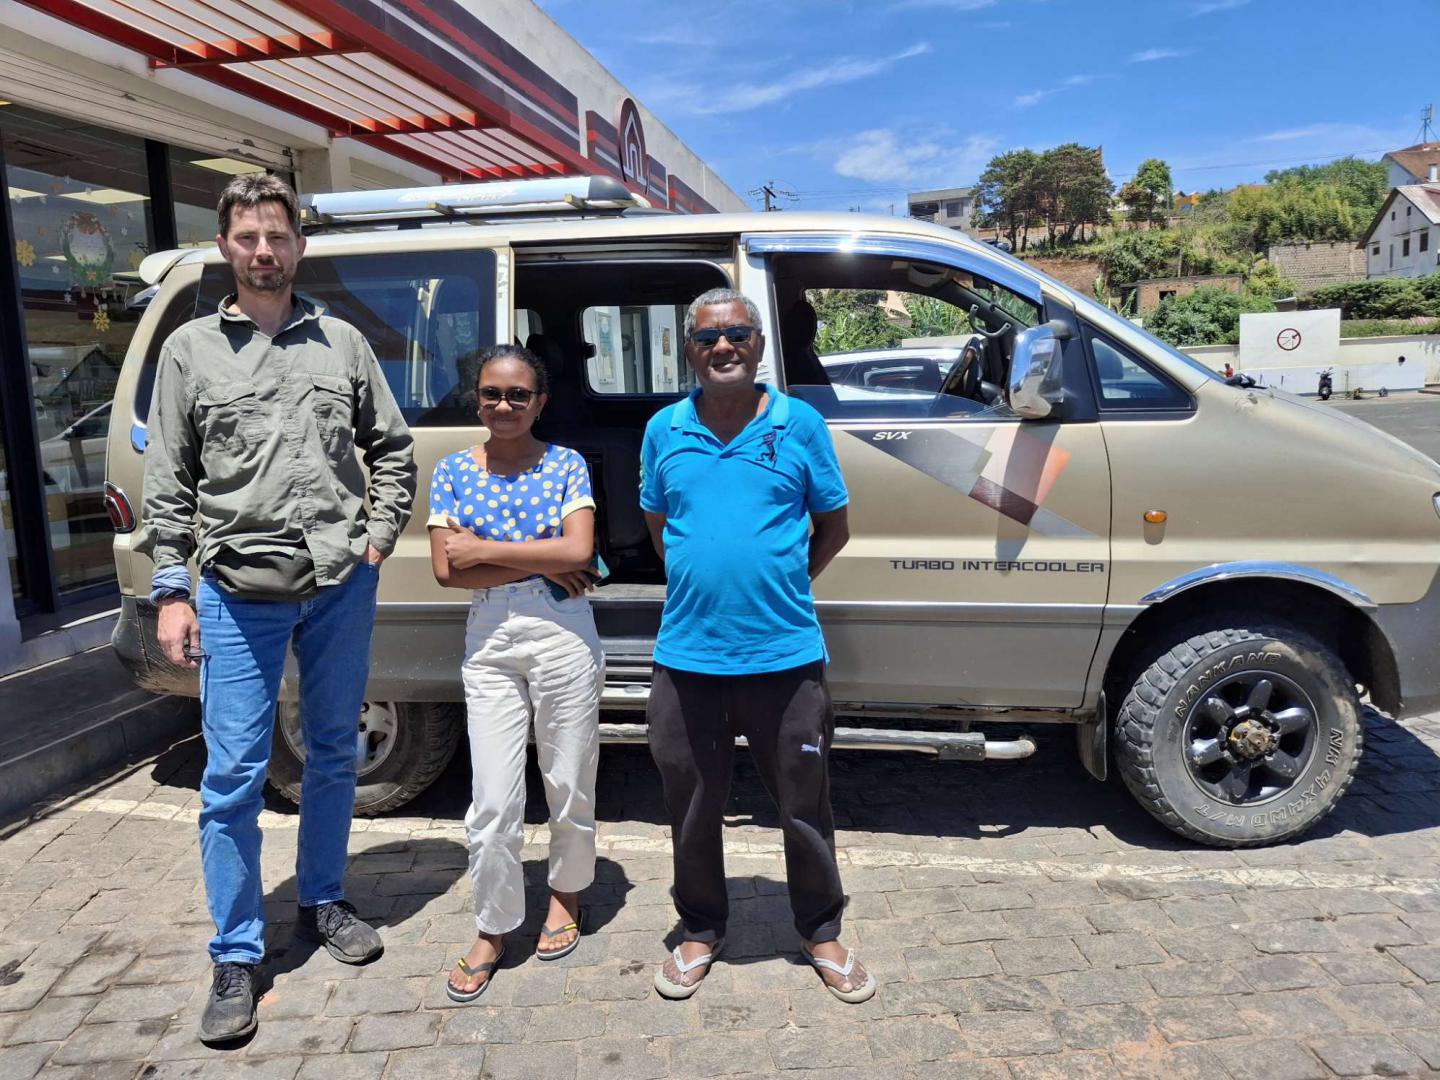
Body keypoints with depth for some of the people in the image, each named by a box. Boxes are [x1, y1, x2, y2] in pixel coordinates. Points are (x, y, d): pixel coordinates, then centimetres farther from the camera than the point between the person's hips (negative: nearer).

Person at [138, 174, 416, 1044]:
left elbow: (393, 449, 12)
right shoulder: (190, 350, 5)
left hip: (341, 585, 2)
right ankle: (237, 957, 16)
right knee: (233, 775, 1)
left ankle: (323, 902, 33)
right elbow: (168, 484, 4)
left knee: (334, 753, 14)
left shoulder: (342, 342, 7)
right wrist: (171, 590, 0)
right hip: (238, 594, -1)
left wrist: (378, 537, 1)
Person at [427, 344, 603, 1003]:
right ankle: (492, 929, 22)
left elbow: (578, 552, -13)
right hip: (489, 641, 1)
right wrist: (541, 564, -10)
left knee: (570, 787, 11)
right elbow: (446, 570, -4)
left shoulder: (566, 465, 0)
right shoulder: (454, 471, 4)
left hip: (564, 635, -1)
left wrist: (485, 549, -11)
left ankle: (567, 893, 38)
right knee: (493, 804, 3)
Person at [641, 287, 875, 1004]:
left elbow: (833, 528, 6)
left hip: (785, 655, -1)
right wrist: (699, 585, 9)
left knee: (804, 808, 12)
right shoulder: (665, 430, 4)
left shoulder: (800, 424, -1)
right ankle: (700, 932, 38)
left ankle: (821, 933, 34)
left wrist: (780, 588, 3)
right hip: (687, 655, 2)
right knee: (692, 808, 15)